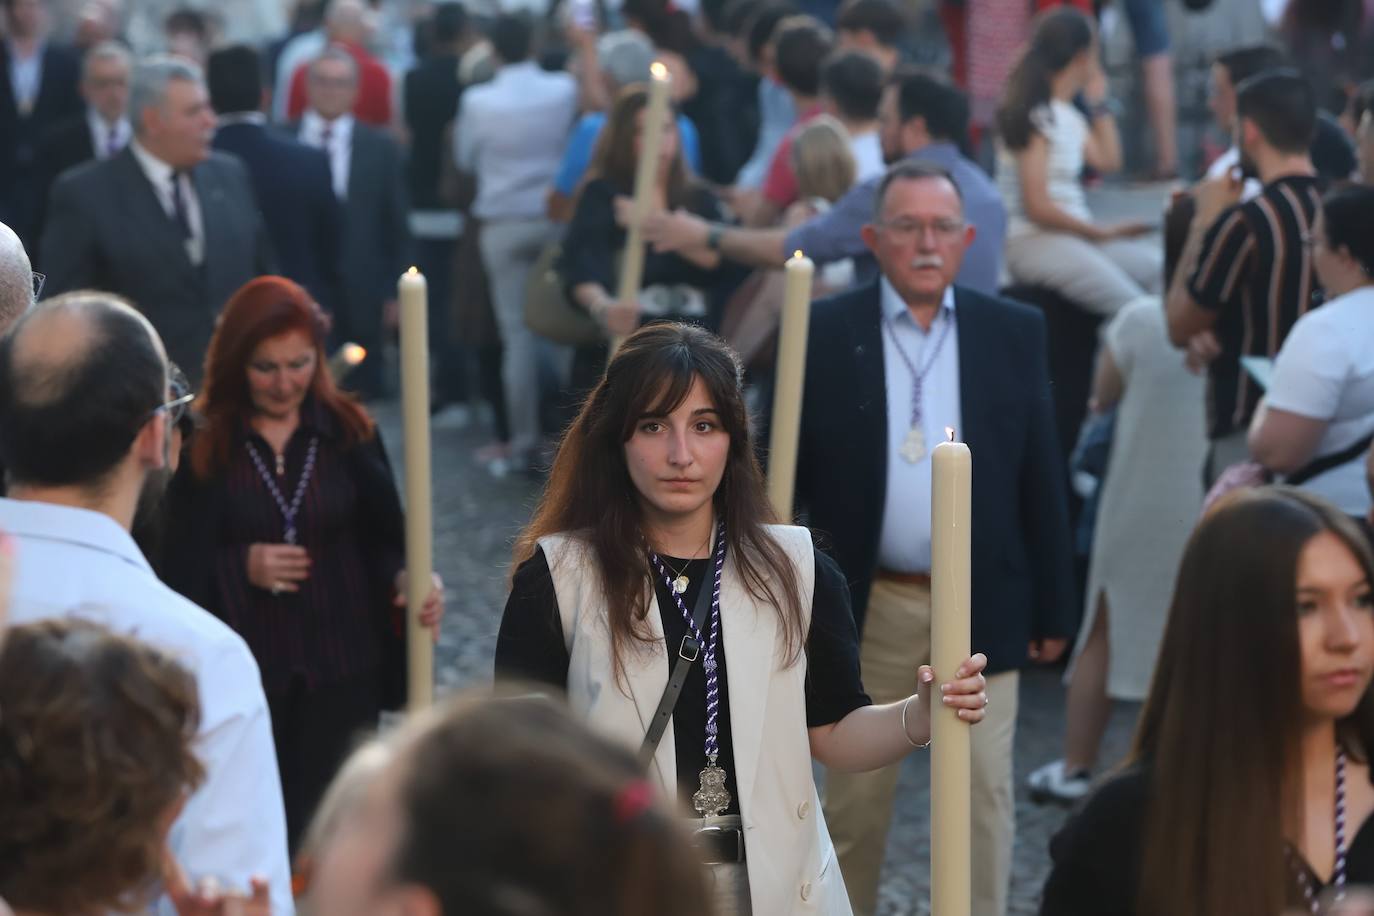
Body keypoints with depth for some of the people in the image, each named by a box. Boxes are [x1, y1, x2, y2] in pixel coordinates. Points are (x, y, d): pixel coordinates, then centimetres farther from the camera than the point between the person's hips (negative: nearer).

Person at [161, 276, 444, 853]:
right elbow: (178, 561, -2)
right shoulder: (203, 443, -4)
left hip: (341, 670, 1)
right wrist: (240, 565, -20)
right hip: (239, 672, -1)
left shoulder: (349, 432, 0)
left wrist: (406, 580, -16)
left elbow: (383, 537, 4)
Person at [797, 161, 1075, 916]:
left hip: (981, 606, 1)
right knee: (856, 793, 11)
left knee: (983, 792, 1)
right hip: (867, 607, 0)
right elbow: (783, 474, -1)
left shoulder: (1015, 333, 2)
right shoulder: (821, 333, -3)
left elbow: (1041, 477, 4)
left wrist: (1052, 606, 4)